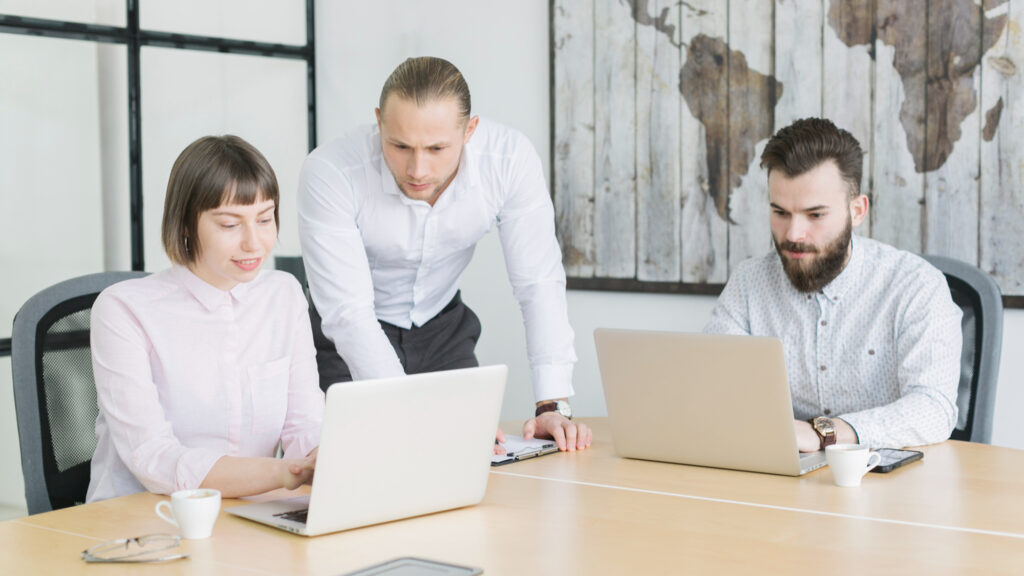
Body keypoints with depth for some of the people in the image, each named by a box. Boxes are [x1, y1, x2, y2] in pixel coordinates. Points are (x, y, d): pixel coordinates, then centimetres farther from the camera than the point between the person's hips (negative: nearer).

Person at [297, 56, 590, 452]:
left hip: (442, 327, 2)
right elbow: (349, 315, -33)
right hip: (349, 342, -2)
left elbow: (538, 283, -20)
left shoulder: (509, 158, -25)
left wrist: (554, 405, -29)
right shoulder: (329, 173, -32)